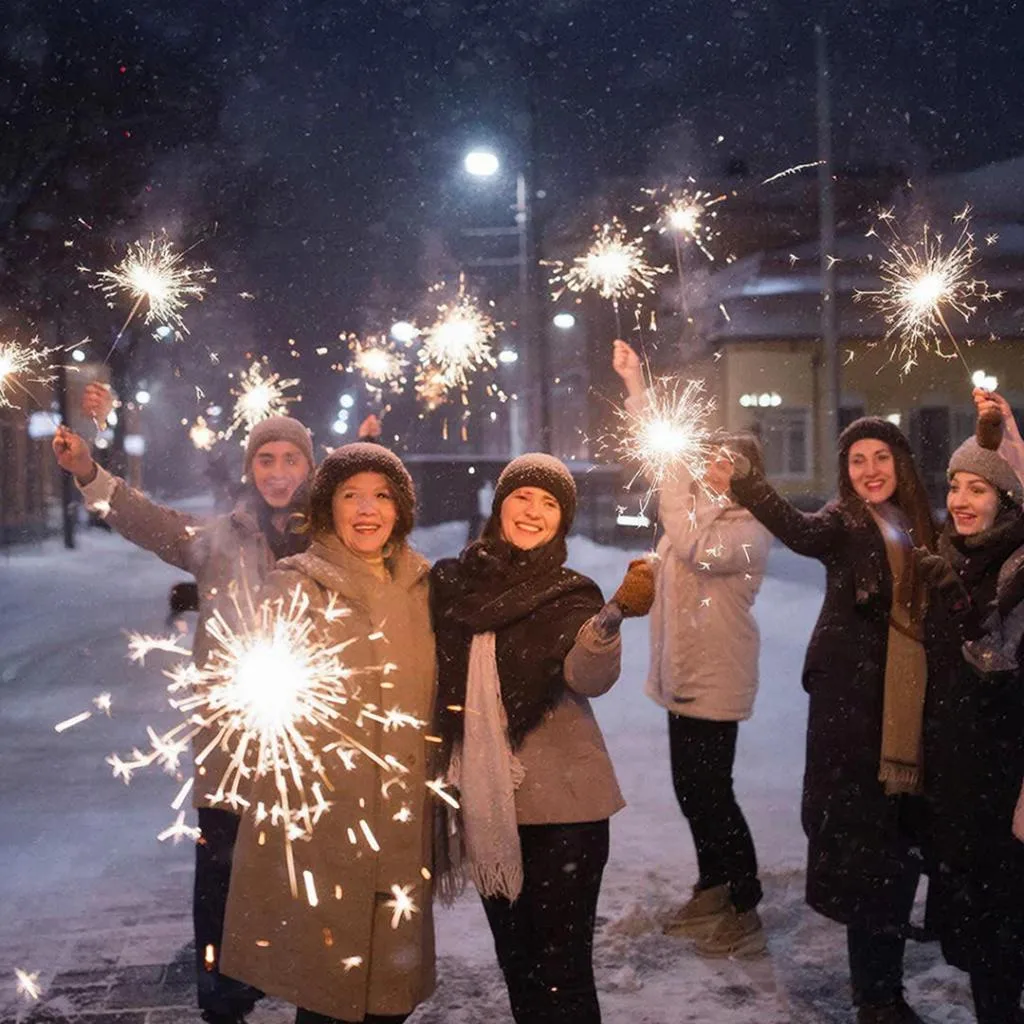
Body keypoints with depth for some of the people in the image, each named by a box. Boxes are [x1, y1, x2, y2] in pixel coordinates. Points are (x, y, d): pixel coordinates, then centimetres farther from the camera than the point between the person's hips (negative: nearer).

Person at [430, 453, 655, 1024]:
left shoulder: (570, 594, -5)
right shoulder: (451, 581, 4)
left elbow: (589, 676, -25)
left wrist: (613, 617, -42)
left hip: (561, 803, -3)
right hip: (485, 801, 4)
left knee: (562, 967, -2)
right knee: (515, 961, 15)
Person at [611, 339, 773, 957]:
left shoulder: (750, 530, -16)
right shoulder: (696, 499, 7)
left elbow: (694, 548, -33)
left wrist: (674, 484, -27)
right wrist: (634, 381, 5)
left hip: (716, 675, -8)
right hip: (684, 670, 8)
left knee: (710, 792, -4)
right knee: (692, 789, 16)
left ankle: (746, 913, 7)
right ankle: (713, 888, 32)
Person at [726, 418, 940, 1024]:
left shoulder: (919, 527, 13)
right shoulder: (843, 523, -4)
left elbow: (934, 611, 14)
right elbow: (799, 530, -27)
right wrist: (744, 478, -44)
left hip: (908, 703, 5)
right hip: (851, 699, -5)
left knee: (898, 838, 12)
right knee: (862, 833, -4)